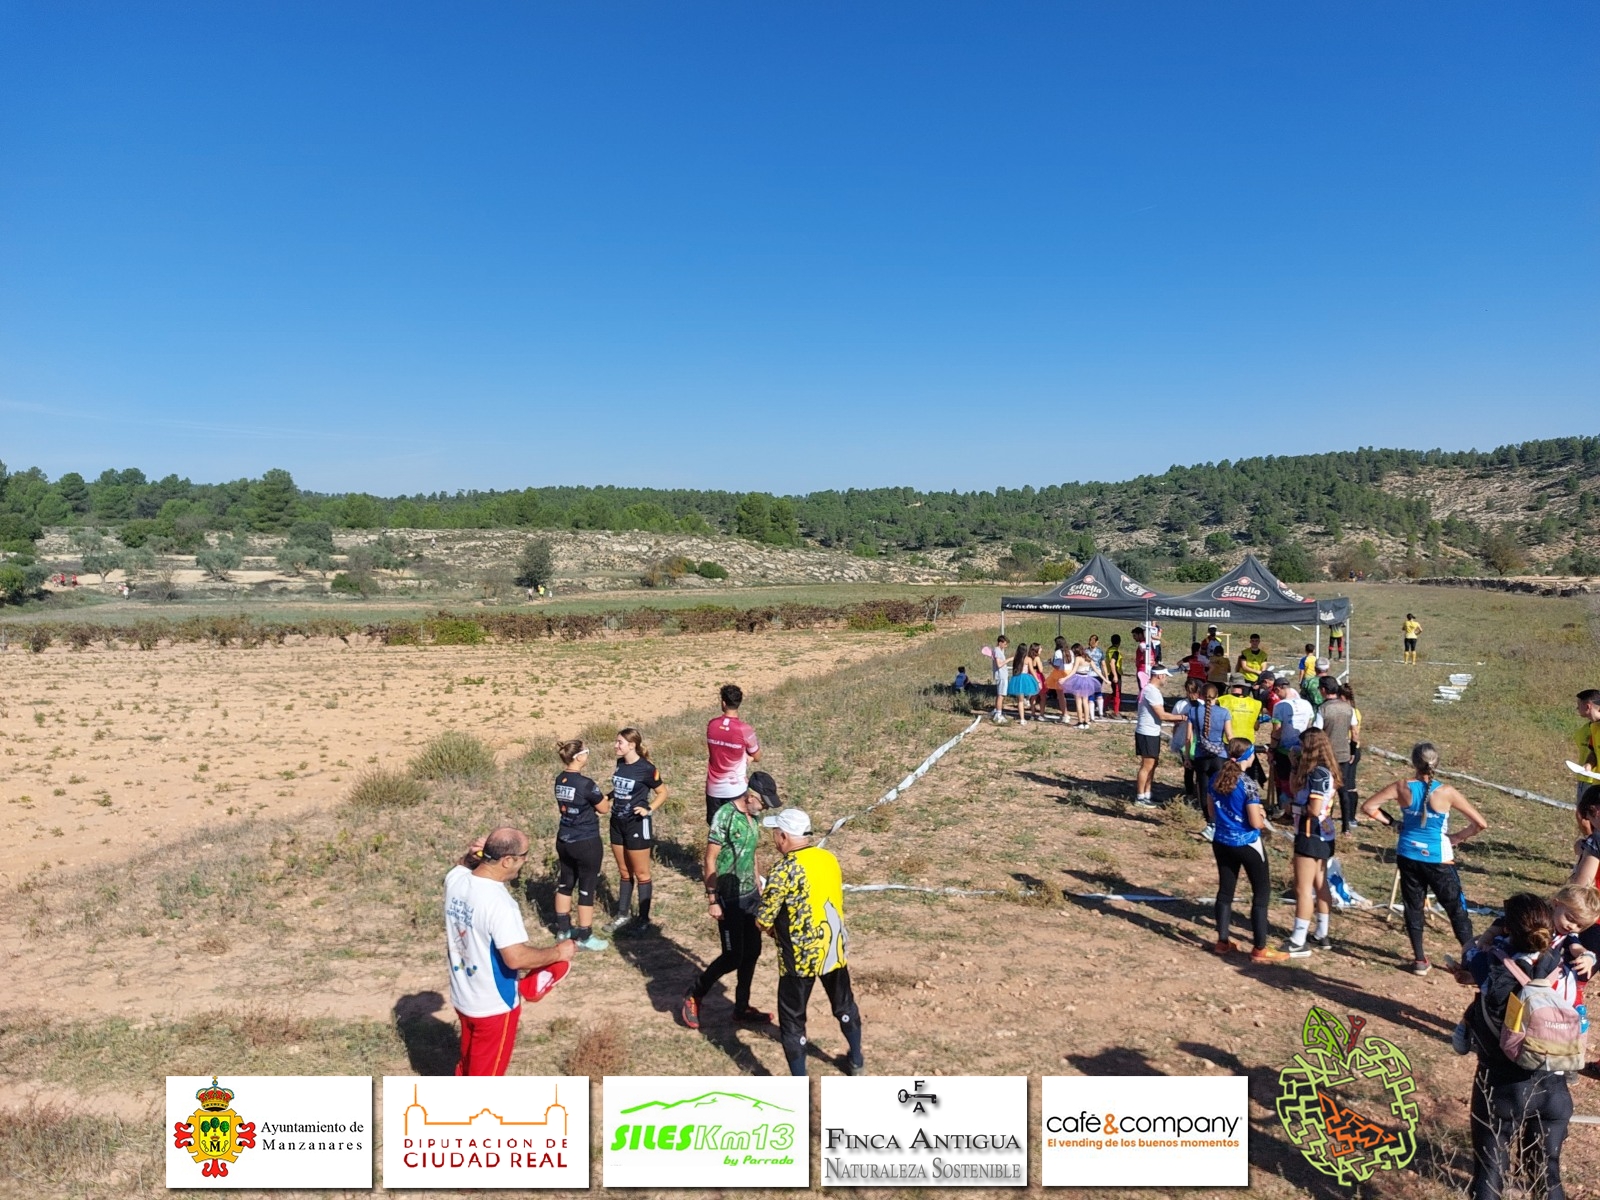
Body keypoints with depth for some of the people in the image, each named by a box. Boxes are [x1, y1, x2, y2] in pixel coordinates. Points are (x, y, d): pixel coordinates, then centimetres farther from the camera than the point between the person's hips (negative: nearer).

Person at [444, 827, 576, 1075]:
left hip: (462, 997, 7)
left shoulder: (455, 879, -8)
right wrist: (558, 953, -18)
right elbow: (516, 958, -33)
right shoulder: (498, 902, -32)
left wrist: (471, 855, -5)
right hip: (493, 1006, -7)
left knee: (469, 1062, 27)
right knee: (486, 1072, 13)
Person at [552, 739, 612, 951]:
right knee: (586, 889, 4)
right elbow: (604, 809, -9)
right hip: (586, 843, -8)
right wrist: (601, 801, 11)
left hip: (564, 840, 8)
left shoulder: (560, 780, 1)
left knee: (565, 884, 20)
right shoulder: (585, 784, -23)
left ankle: (563, 929, 33)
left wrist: (593, 807, 5)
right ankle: (585, 937, 14)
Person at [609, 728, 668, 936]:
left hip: (637, 824, -6)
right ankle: (624, 914, 30)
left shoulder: (646, 768, -17)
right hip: (617, 823, 6)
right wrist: (608, 796, 3)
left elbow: (662, 793, -8)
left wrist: (649, 809, -21)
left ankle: (644, 921, 14)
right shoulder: (620, 763, 2)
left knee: (641, 874, 5)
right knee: (624, 872, 18)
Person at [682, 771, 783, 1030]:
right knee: (733, 957, -2)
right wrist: (712, 900, -17)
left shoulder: (754, 815, 3)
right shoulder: (724, 816, -20)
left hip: (751, 895, 8)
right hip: (729, 899, -8)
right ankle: (694, 996, 19)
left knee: (752, 952, 12)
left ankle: (742, 1008, 27)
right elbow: (710, 859, -17)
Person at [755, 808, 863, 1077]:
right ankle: (856, 1061, 45)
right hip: (834, 949, 7)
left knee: (792, 1020, 9)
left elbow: (762, 920, -16)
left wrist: (777, 932, 6)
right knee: (844, 1004, 26)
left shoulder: (786, 870, -20)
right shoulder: (829, 859, 1)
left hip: (800, 957, -7)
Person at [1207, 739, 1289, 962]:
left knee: (1225, 889, 16)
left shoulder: (1216, 779, -1)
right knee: (1262, 893, 7)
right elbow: (1255, 823, -19)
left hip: (1222, 842, 6)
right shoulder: (1247, 785, -20)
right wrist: (1263, 817, 3)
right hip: (1247, 844, -6)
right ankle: (1259, 948, 10)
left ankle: (1223, 941, 23)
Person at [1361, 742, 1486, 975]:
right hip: (1438, 860, -2)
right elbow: (1481, 824, -9)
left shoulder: (1402, 788, -10)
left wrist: (1391, 821, 2)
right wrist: (1457, 837, 4)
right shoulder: (1446, 792, -14)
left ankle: (1419, 960, 19)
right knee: (1456, 908, 11)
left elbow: (1368, 807, -9)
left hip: (1408, 857, 2)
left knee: (1413, 906, 14)